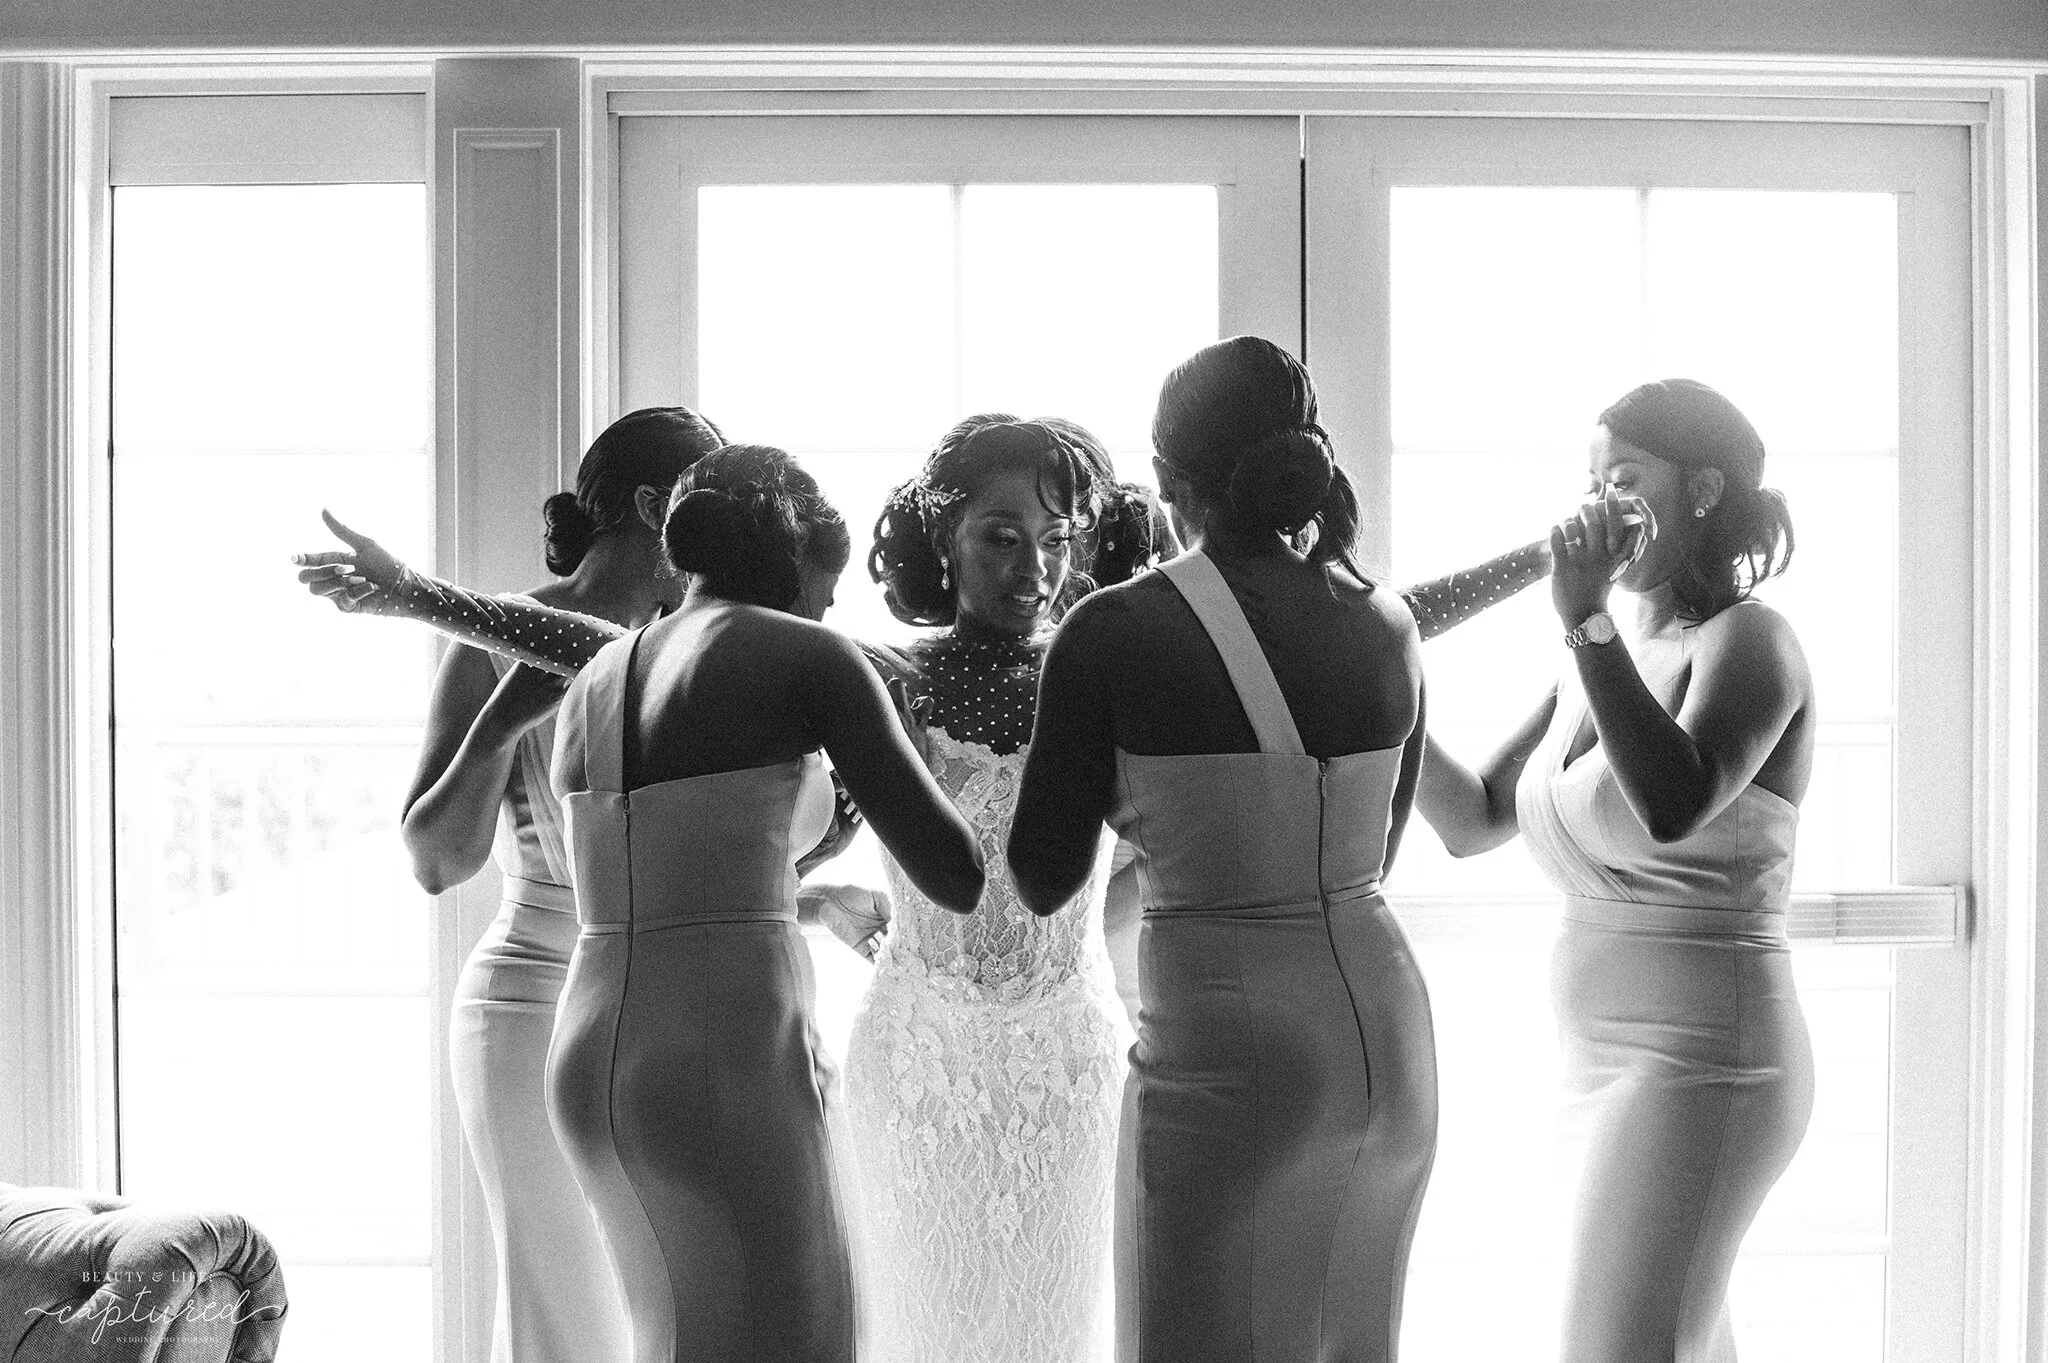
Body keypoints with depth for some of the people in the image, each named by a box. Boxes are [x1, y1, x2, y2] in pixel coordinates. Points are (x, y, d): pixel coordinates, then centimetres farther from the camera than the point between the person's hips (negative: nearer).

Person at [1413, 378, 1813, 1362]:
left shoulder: (1746, 638, -10)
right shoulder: (1608, 657, 12)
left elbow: (1672, 808, -29)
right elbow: (1472, 821, 12)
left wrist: (1582, 616, -26)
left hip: (1701, 1060, -8)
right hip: (1617, 1060, 8)